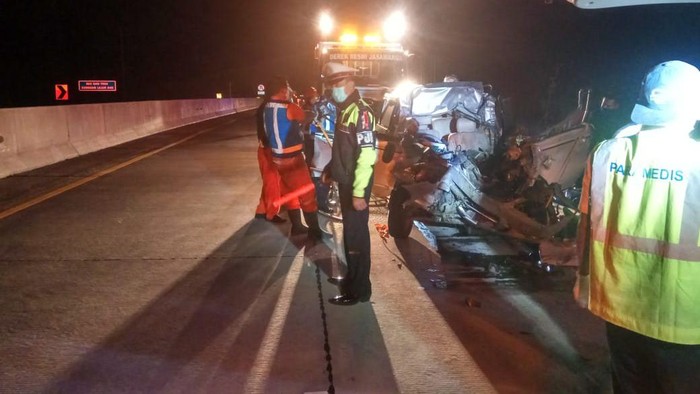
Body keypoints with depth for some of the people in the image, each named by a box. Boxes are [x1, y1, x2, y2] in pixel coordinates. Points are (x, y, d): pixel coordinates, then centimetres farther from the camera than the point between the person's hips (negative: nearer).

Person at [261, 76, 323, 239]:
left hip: (278, 156, 8)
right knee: (307, 194, 0)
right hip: (291, 158, -8)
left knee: (291, 192, 20)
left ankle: (296, 226, 27)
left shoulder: (267, 108, 5)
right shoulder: (289, 108, -20)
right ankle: (315, 231, 5)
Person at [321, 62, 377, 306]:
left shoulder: (361, 112, -18)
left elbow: (367, 155, -25)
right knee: (349, 231, 19)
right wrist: (330, 170, 17)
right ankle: (352, 277, 34)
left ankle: (359, 290, 9)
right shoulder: (344, 110, 12)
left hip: (355, 185, -9)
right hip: (345, 181, 9)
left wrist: (359, 191, -27)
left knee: (357, 234, -1)